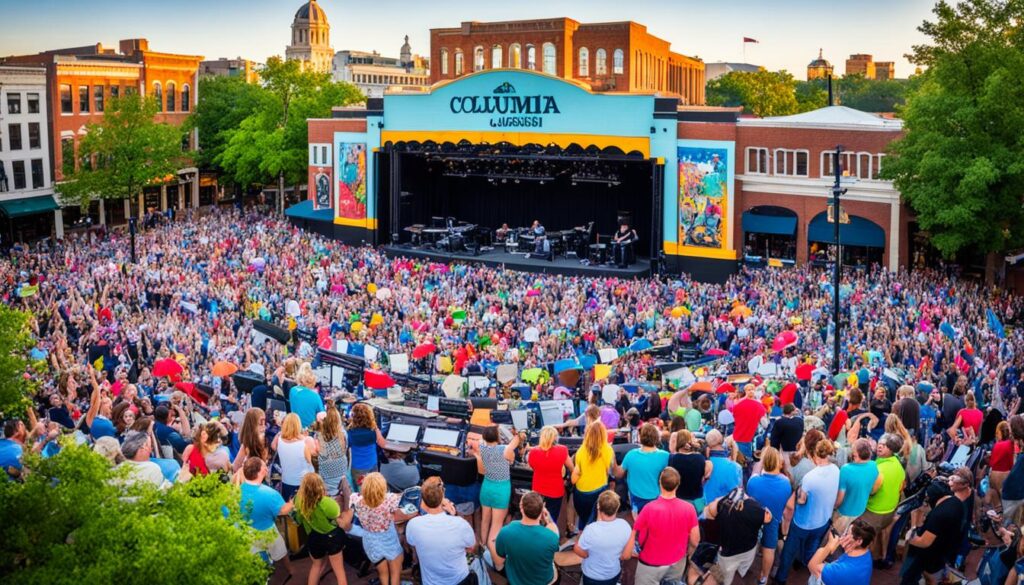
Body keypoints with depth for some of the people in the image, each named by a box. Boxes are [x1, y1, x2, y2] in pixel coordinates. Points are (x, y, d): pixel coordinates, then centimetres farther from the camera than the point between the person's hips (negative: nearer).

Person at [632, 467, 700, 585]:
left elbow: (638, 539, -15)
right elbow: (695, 541, -7)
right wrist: (687, 554, 13)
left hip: (651, 564, -3)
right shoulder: (689, 509, -18)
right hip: (677, 564, 3)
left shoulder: (649, 509, -27)